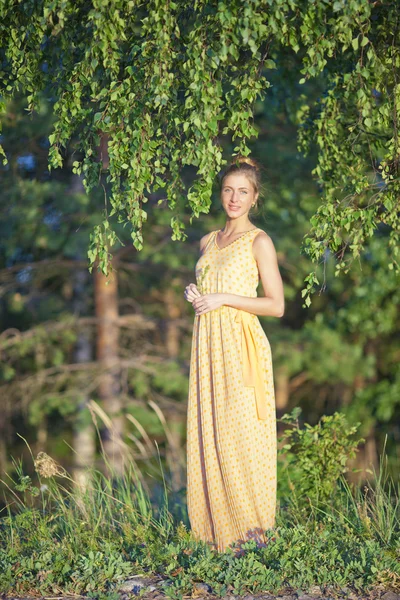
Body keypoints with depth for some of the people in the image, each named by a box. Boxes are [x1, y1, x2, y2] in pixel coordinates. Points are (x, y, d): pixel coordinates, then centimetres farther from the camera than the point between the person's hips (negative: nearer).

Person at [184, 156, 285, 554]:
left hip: (240, 346, -6)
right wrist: (194, 295, 4)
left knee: (239, 433, -8)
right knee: (207, 431, 4)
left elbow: (276, 305, -8)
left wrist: (222, 298, -13)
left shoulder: (259, 242, -3)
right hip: (207, 343, 6)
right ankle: (218, 523, 11)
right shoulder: (208, 242, 15)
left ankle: (250, 526, 0)